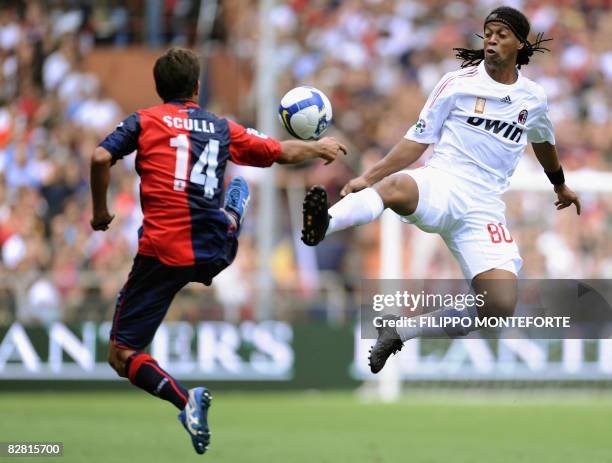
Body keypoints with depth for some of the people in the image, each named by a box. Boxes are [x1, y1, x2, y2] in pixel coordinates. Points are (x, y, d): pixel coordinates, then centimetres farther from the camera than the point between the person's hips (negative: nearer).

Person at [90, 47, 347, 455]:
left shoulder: (144, 121, 4)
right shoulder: (222, 128, 13)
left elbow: (101, 158, -11)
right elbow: (283, 152, 24)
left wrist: (101, 212, 3)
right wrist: (319, 148, 44)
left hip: (162, 254, -4)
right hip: (215, 254, 4)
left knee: (122, 355, -3)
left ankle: (185, 401, -25)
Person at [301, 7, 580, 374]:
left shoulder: (533, 98, 13)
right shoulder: (457, 84, 4)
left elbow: (544, 143, 34)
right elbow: (418, 141, 6)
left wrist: (561, 186, 50)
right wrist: (368, 177, -5)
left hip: (483, 208, 3)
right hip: (440, 186, -3)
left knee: (501, 308, -19)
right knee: (397, 186, -41)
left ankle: (400, 331, -4)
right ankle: (322, 225, -68)